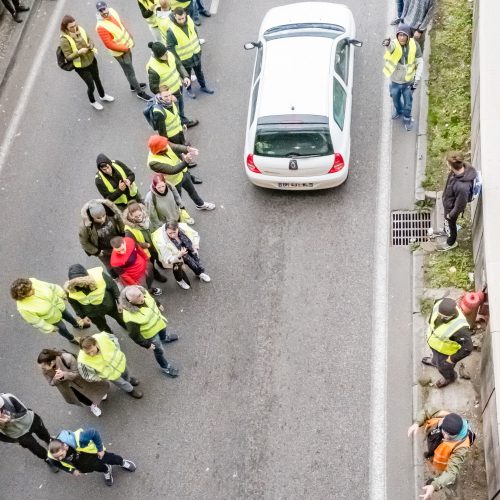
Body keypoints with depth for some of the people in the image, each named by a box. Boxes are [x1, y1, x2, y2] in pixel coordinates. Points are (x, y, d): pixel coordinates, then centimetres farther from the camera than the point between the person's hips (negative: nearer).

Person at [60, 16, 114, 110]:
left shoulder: (80, 30, -12)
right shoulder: (64, 40, -27)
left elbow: (90, 40, 2)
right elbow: (68, 57, -21)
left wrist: (91, 45, -21)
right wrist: (79, 52, -36)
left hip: (91, 60, 5)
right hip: (81, 66, -5)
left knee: (97, 79, 27)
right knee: (91, 86, 10)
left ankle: (102, 96, 56)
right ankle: (93, 102, 42)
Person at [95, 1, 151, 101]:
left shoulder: (112, 11, -10)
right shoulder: (101, 27, -32)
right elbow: (109, 45, -27)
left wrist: (130, 37, 10)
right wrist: (124, 48, -19)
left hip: (126, 45, 7)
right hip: (120, 52, -7)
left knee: (130, 69, 27)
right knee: (130, 72, 8)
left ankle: (133, 85, 49)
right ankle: (140, 92, 25)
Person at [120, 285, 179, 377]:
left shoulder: (142, 291, -29)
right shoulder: (130, 317, -46)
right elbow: (134, 335, -29)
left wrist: (158, 305, 17)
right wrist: (147, 345, -16)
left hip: (158, 321, 6)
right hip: (150, 333, -6)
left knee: (163, 330, 38)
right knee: (159, 351, 20)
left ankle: (164, 338, 75)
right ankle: (165, 367, 51)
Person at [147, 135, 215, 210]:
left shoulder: (164, 144, -21)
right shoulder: (153, 162, -39)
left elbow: (176, 147, -32)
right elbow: (172, 170, -42)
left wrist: (187, 149, -53)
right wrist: (186, 162, -57)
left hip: (183, 172, 6)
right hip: (174, 183, -6)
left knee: (191, 190, 30)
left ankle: (200, 204, 57)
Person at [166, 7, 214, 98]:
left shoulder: (189, 20, -16)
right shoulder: (171, 30, -33)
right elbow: (170, 47, -24)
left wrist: (198, 44, 15)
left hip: (196, 52, 5)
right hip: (185, 57, -5)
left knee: (199, 71, 26)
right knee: (187, 74, 20)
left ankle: (203, 86, 51)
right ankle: (188, 89, 48)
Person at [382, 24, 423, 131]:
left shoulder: (414, 46, -19)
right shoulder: (394, 44, -25)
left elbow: (420, 62, -8)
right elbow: (390, 47, -53)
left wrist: (417, 79, -12)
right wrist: (387, 44, -78)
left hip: (408, 80, 0)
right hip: (395, 80, 0)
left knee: (408, 101, 18)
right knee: (395, 98, 27)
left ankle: (407, 118, 46)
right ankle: (398, 111, 59)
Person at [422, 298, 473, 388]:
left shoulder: (459, 328, -46)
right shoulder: (440, 305, -28)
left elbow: (467, 348, -35)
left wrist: (453, 359, -22)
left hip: (445, 350, -5)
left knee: (443, 367, 27)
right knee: (435, 353, 38)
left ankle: (449, 378, 60)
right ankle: (435, 361, 73)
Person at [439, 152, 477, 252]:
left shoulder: (462, 187, -49)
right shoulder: (464, 166, -26)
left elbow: (460, 205, -31)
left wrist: (451, 215, -12)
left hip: (451, 208, -6)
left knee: (450, 224, 26)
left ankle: (451, 243, 56)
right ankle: (447, 230, 68)